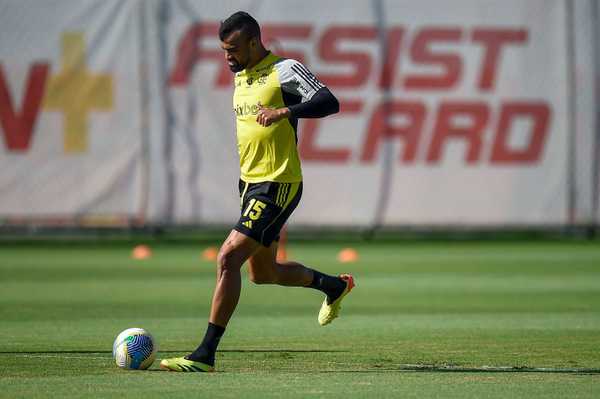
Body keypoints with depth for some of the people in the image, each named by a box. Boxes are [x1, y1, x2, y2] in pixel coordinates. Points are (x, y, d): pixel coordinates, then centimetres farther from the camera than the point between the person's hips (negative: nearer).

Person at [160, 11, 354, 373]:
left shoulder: (284, 71, -13)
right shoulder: (240, 75, 13)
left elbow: (329, 102, -25)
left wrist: (286, 111, -37)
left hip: (277, 186, -10)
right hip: (250, 182, 10)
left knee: (228, 258, -18)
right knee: (263, 273, 19)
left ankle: (205, 355, -17)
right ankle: (335, 286, 43)